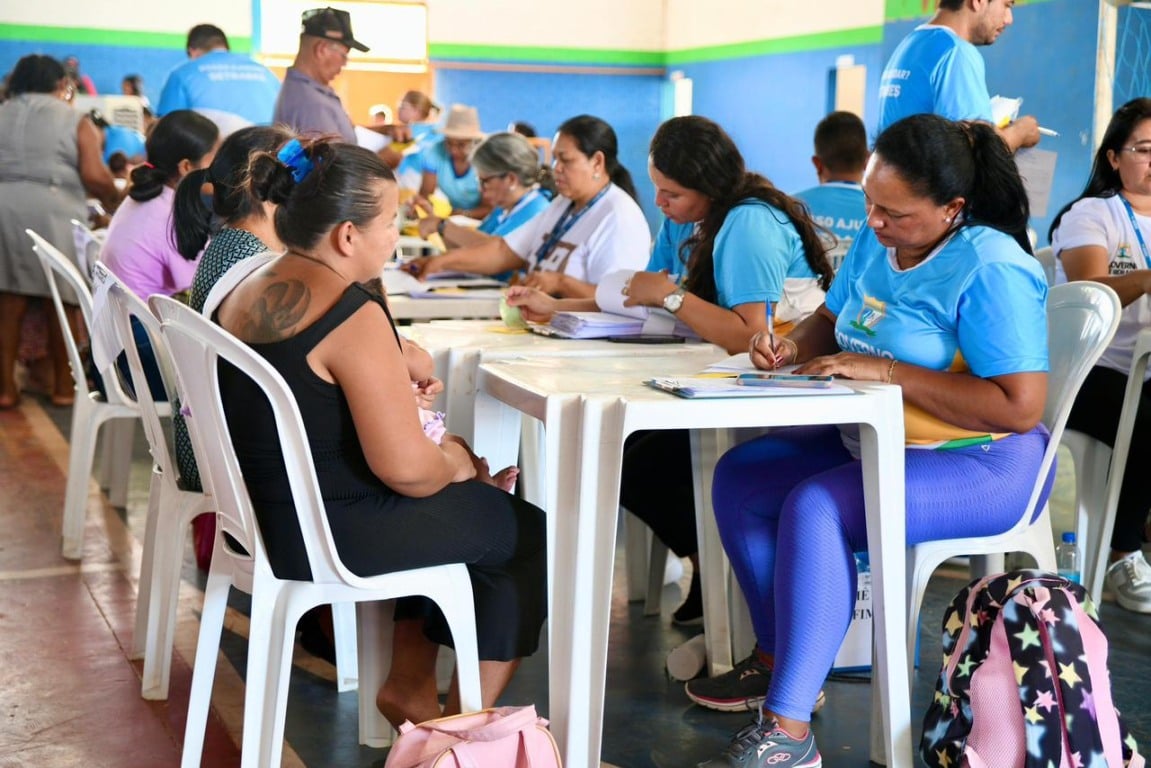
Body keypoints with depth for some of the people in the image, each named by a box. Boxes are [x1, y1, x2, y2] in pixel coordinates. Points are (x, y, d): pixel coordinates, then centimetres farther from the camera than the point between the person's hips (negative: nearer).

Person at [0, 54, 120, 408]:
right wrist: (113, 200, 11)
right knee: (61, 302, 7)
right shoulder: (75, 120, 4)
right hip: (52, 213, -4)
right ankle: (63, 386, 14)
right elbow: (94, 176, -7)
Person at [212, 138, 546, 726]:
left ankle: (409, 685, 29)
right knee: (532, 533, 9)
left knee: (454, 507, 28)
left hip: (270, 506, 9)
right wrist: (454, 464, -5)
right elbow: (405, 467, -26)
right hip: (329, 534, -9)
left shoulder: (249, 290, 4)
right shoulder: (353, 314, -23)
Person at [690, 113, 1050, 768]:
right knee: (740, 476, 0)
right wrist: (792, 348, -5)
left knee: (816, 509, -30)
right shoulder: (875, 242, 5)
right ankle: (777, 658, 11)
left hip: (979, 466, -9)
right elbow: (829, 321, 21)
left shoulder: (991, 270, -21)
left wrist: (887, 370, -27)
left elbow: (1021, 407, -27)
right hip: (874, 442, 9)